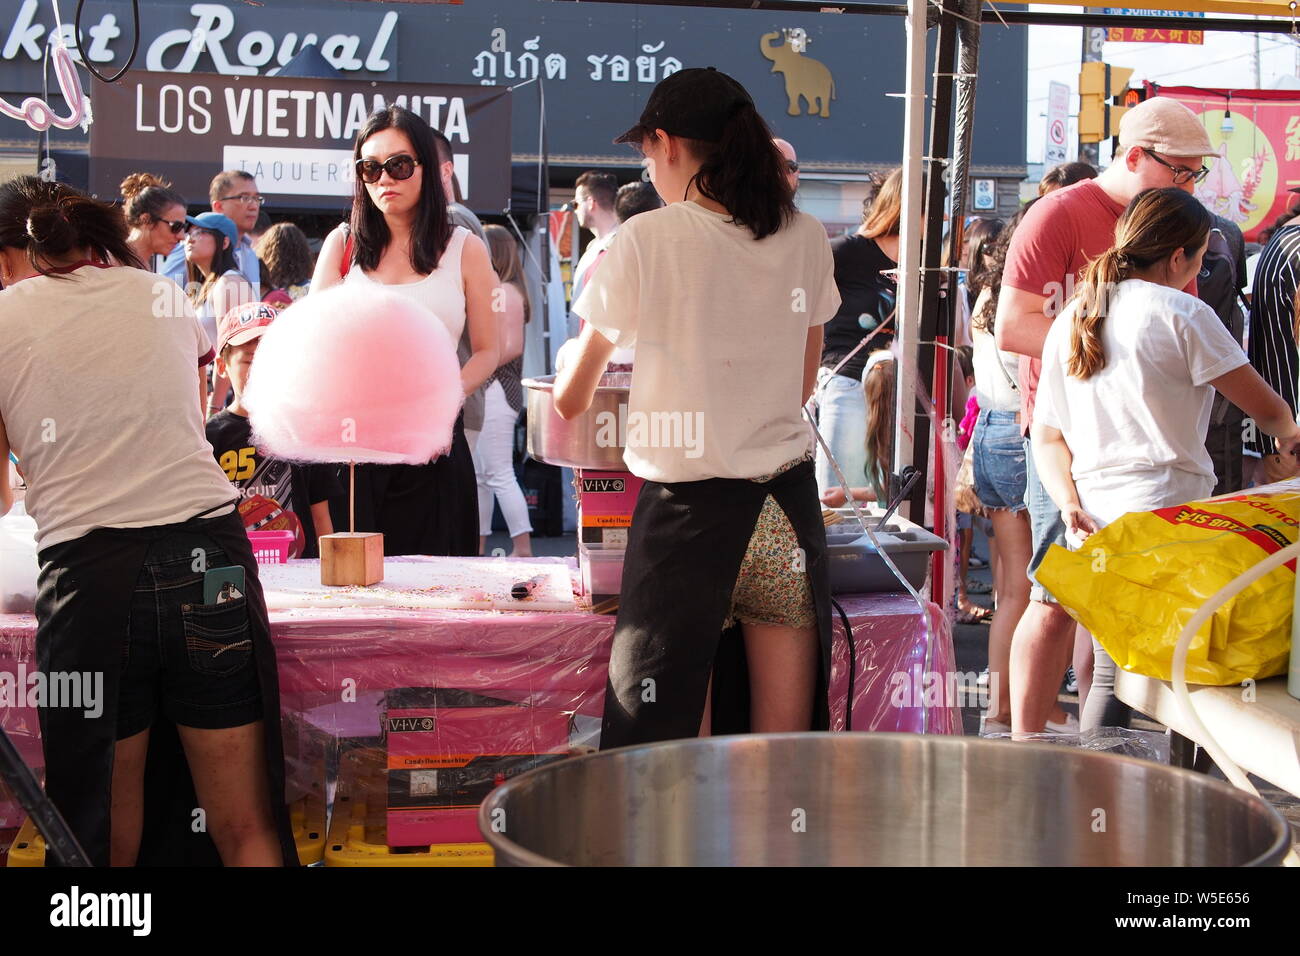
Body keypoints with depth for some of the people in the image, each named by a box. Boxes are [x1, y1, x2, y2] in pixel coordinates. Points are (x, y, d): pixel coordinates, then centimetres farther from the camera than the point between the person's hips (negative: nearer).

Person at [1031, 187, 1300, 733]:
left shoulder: (1069, 323, 15)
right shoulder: (1180, 314, -5)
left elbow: (1047, 436, 12)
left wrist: (1070, 503, 0)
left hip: (1094, 522, 6)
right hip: (1167, 515, -6)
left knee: (1112, 677, 10)